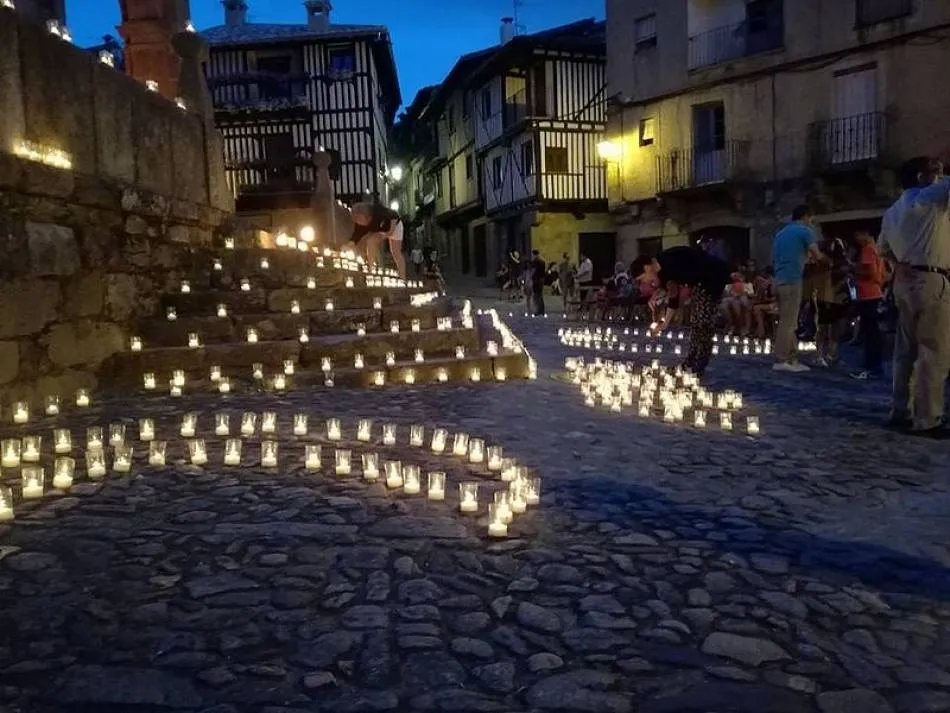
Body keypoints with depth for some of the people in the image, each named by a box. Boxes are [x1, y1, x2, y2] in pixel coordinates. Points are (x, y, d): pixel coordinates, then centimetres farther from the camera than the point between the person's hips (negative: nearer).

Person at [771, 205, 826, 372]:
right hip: (792, 280, -8)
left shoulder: (780, 233, 21)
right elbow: (817, 256, -5)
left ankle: (792, 359, 12)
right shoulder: (805, 231, -1)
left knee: (788, 322, 11)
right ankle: (781, 361, -8)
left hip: (779, 280, 8)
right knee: (788, 322, -7)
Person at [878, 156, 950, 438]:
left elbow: (883, 248, 28)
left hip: (906, 282, 9)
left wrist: (899, 264, 13)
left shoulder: (892, 211, 20)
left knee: (906, 350, 12)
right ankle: (927, 420, -7)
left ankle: (900, 411, 16)